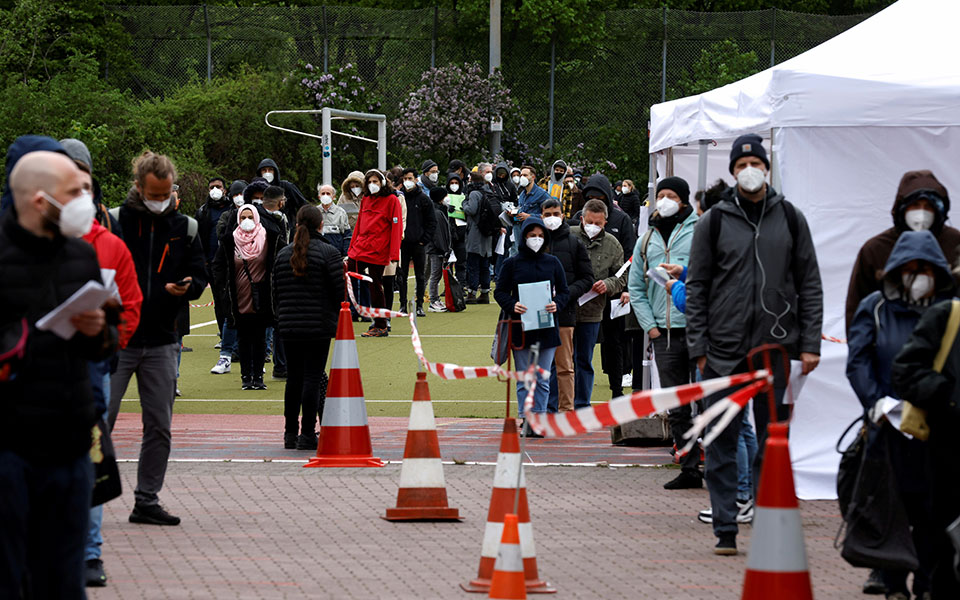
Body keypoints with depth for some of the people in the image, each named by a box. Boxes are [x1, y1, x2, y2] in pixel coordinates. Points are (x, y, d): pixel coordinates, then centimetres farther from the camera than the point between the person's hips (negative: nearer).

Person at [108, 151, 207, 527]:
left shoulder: (185, 228, 7)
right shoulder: (113, 222, -4)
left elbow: (200, 276, 12)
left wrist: (186, 287, -11)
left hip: (161, 344, 4)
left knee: (159, 427, 5)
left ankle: (146, 501, 13)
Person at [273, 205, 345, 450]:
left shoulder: (283, 254, 9)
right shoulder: (328, 253, -6)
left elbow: (276, 292, 12)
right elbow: (340, 291, -6)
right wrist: (339, 319, 9)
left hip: (289, 326, 5)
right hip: (319, 326, -5)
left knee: (294, 378, 12)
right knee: (313, 377, -3)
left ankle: (290, 433, 16)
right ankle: (307, 434, -5)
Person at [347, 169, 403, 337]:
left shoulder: (392, 200, -3)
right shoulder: (365, 200, 16)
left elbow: (396, 227, -7)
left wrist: (394, 254, -14)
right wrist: (351, 249, 16)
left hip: (377, 251, -6)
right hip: (359, 249, 6)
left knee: (375, 287, -3)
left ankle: (380, 327, 6)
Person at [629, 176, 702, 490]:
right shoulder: (647, 241, 17)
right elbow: (636, 288, 21)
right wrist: (649, 325, 9)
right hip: (664, 335, 5)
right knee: (676, 408, 6)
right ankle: (689, 468, 11)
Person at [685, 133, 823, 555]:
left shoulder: (790, 219, 7)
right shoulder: (713, 222, 3)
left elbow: (810, 285, 8)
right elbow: (696, 288, 4)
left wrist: (810, 344, 0)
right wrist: (699, 348, -3)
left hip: (777, 350, 1)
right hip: (725, 352, -1)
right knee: (722, 444, 1)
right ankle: (725, 530, 7)